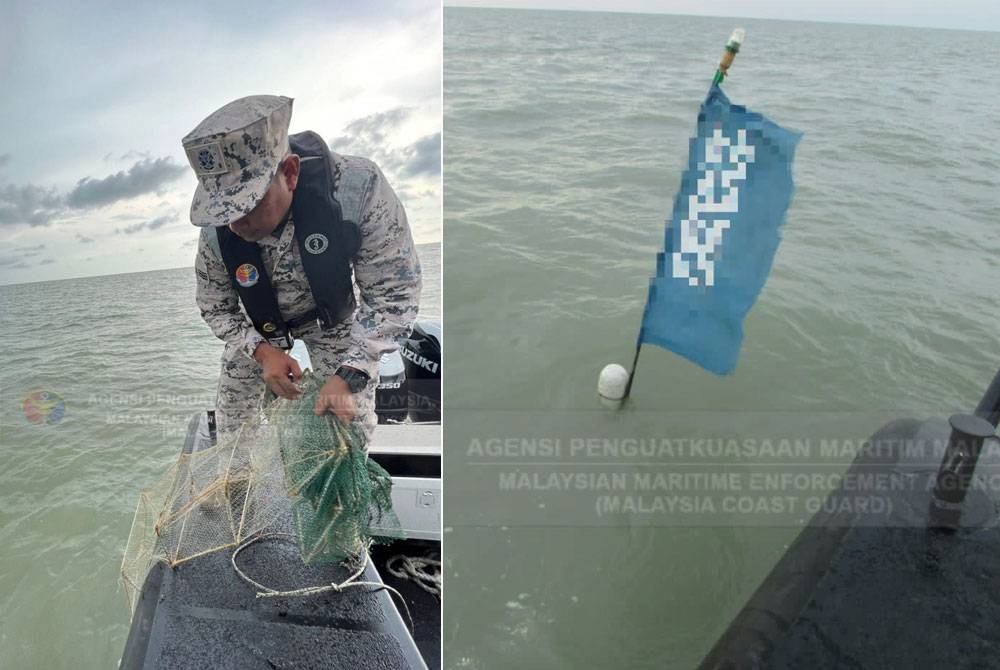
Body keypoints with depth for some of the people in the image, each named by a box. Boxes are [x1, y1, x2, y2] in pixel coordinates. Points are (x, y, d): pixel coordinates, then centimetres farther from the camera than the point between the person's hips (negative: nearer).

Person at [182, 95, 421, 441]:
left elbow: (394, 293, -31)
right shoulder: (217, 231, -29)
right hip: (259, 323, 2)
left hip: (333, 314, -1)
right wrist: (262, 351, -26)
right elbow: (215, 308, -8)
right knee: (233, 417, 13)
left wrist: (349, 376, -37)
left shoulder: (358, 188, -40)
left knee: (350, 419, 2)